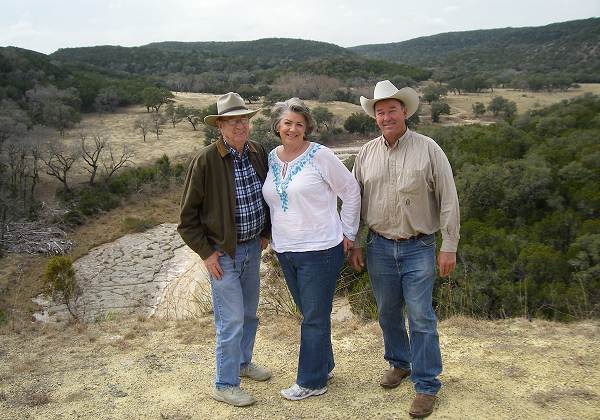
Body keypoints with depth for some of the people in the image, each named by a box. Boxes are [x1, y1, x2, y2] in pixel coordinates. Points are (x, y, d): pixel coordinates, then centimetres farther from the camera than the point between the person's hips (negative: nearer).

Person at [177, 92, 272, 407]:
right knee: (231, 320, -2)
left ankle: (243, 362, 43)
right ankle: (225, 385, 16)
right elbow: (188, 215, -12)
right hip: (223, 251, -6)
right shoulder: (206, 161, -18)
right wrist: (206, 252, -12)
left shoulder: (259, 154, -1)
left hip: (253, 247, 6)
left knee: (249, 313, 21)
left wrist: (266, 232, 10)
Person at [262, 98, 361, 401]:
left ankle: (311, 381, 18)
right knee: (310, 314, 19)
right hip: (285, 251, 6)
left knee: (314, 318, 4)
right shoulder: (271, 158, 6)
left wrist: (348, 232, -3)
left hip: (319, 250, -6)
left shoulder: (319, 156, -11)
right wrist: (274, 237, 15)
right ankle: (323, 366, 36)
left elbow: (351, 191, -5)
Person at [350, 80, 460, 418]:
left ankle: (427, 385, 12)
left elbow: (448, 200, -6)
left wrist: (449, 247, -9)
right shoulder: (367, 153, 3)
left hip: (418, 247, -3)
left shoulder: (428, 149, -7)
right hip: (379, 246, 4)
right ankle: (400, 363, 37)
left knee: (421, 318, -1)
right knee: (388, 312, 15)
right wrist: (353, 244, 8)